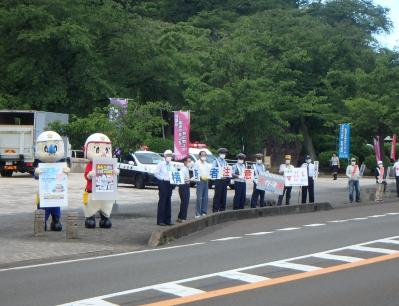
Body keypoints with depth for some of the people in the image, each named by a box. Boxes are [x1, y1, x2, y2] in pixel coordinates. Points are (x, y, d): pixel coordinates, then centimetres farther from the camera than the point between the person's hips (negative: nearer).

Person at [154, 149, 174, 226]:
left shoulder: (171, 165, 12)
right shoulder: (160, 164, -5)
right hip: (162, 183, -6)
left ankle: (167, 220, 15)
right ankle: (160, 220, 0)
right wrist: (163, 178, -16)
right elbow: (156, 173, -6)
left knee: (168, 202, 9)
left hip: (170, 183, 6)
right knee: (162, 201, -5)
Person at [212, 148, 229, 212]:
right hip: (219, 180, -6)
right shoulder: (216, 161, -2)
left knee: (224, 195, 7)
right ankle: (215, 209, 0)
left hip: (225, 180, 6)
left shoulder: (225, 162, 17)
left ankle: (222, 209, 14)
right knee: (218, 195, -4)